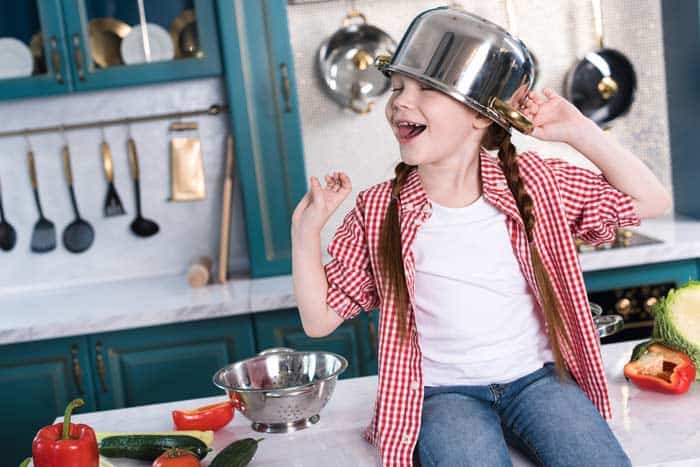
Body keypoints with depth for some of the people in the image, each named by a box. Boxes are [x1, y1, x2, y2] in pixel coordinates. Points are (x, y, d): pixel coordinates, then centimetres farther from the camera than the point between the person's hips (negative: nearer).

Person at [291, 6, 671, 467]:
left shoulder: (534, 182, -1)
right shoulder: (378, 211, -3)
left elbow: (651, 200, 1)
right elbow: (320, 319, 0)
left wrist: (578, 130, -8)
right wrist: (307, 228, -14)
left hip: (538, 377, 2)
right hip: (445, 393, -2)